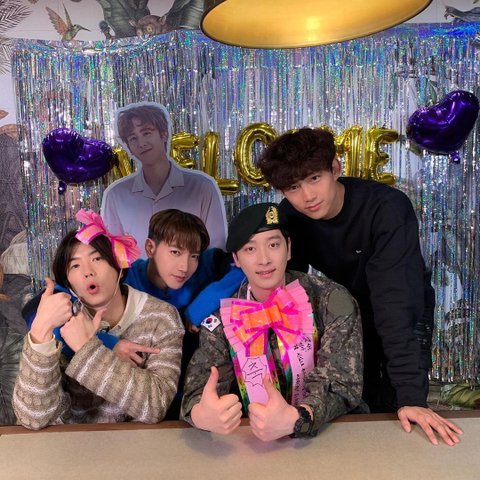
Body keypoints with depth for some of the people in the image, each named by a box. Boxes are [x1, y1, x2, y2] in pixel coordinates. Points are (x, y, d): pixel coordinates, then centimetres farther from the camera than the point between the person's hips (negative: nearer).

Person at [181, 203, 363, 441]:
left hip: (331, 433, 0)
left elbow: (343, 383, -14)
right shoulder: (222, 316, -4)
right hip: (255, 440, 1)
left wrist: (296, 419, -34)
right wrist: (199, 414, -36)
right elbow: (199, 388, -12)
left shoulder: (331, 301, -9)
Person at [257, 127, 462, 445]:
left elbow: (396, 301, -40)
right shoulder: (289, 217, -18)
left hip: (405, 316, -3)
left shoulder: (387, 208, -33)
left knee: (400, 414, -2)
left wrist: (411, 395, -42)